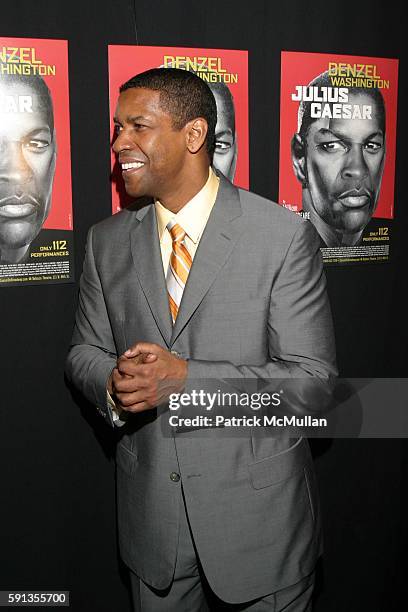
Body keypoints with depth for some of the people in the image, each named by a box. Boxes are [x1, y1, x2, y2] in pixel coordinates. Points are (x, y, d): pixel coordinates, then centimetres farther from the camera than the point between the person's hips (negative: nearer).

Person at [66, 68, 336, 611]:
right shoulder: (107, 241, 1)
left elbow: (313, 379, -15)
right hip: (149, 510, 4)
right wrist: (113, 384, -16)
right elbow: (85, 351, 8)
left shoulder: (285, 236, -14)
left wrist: (185, 378, -25)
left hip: (259, 510, -3)